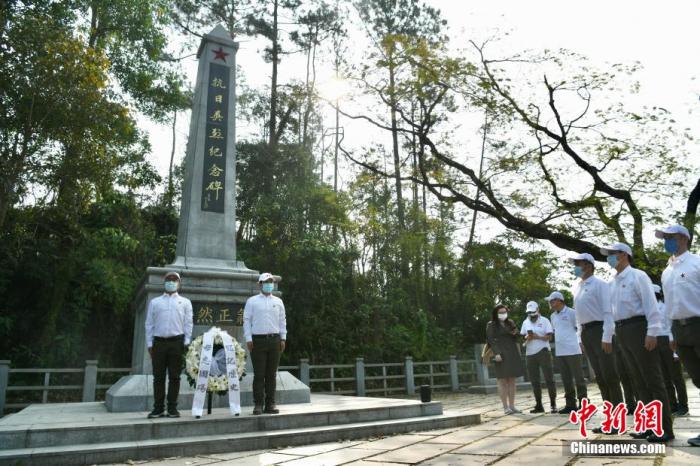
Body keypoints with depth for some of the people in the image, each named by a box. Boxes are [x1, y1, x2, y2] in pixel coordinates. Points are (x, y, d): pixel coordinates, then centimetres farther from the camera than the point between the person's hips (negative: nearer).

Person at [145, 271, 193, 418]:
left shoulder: (185, 302, 12)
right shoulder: (154, 302, 15)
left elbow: (188, 323, 6)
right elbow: (149, 324, 10)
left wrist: (186, 343, -3)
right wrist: (149, 344, 2)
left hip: (177, 341, -1)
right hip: (159, 341, 1)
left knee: (174, 377, 1)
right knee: (158, 376, 3)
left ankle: (172, 408, 8)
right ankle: (158, 409, 10)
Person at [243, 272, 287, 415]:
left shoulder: (278, 301, 13)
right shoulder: (252, 301, 5)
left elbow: (282, 320, 14)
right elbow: (246, 320, 2)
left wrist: (283, 338, 6)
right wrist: (248, 339, -6)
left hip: (275, 339, 3)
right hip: (258, 340, -3)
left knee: (272, 374, 4)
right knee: (259, 374, -2)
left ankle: (270, 404, 10)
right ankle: (258, 404, 5)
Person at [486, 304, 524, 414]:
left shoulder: (510, 322, 16)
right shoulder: (491, 325, 1)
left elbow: (516, 339, 22)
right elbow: (490, 340, -7)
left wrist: (515, 333, -1)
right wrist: (496, 353, -19)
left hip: (513, 354, 5)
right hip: (500, 355, -5)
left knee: (512, 381, 6)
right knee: (502, 381, -5)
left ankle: (512, 406, 10)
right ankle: (505, 407, -2)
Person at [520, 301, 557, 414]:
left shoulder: (544, 320, -1)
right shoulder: (525, 322, 11)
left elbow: (549, 336, -7)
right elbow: (522, 337, 13)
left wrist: (537, 337, -21)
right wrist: (527, 338, -9)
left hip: (543, 352, -4)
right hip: (530, 354, 4)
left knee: (549, 379, -4)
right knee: (534, 381, 8)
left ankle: (553, 404, 3)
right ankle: (539, 405, 16)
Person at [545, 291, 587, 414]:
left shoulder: (571, 312, -6)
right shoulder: (552, 316, 14)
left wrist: (581, 342, -13)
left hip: (572, 350, -6)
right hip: (559, 352, 7)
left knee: (578, 377, 0)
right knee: (566, 379, 9)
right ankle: (570, 404, 16)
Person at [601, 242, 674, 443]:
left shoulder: (637, 276, -5)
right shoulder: (613, 282, 16)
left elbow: (651, 305, -12)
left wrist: (652, 333, -19)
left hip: (638, 328, -8)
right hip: (621, 332, 8)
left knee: (653, 379, -3)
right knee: (638, 381, 12)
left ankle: (666, 428, 3)